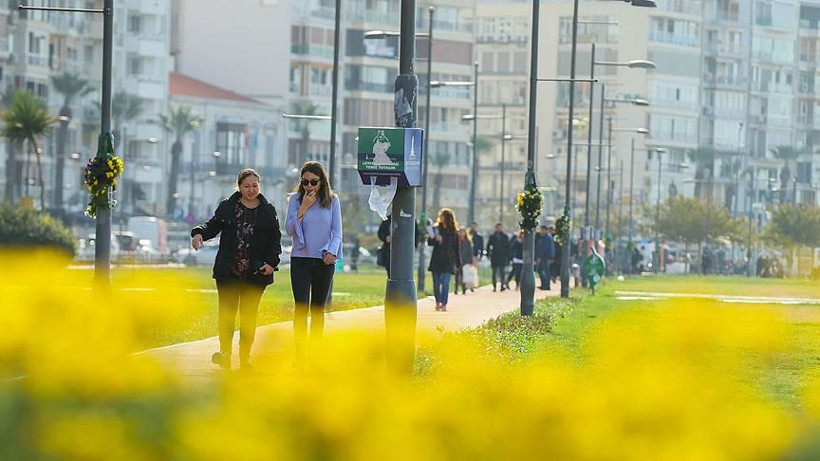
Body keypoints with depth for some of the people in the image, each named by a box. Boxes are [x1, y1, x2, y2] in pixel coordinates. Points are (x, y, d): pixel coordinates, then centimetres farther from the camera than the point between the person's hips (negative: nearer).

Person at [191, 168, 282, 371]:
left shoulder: (268, 210, 7)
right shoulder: (227, 206, 5)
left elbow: (275, 239, 7)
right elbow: (213, 225, 3)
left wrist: (272, 262, -4)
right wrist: (199, 233, -19)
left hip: (255, 272, 1)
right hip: (228, 271, -1)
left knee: (249, 314, 5)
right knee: (227, 311, -4)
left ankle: (245, 356, 11)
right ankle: (225, 352, 0)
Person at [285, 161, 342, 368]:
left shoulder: (332, 200, 4)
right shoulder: (296, 199, 2)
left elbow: (337, 232, 4)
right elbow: (290, 229, -4)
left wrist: (332, 251, -12)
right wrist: (304, 207, -12)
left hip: (324, 260, 1)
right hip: (301, 258, -1)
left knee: (318, 309, 7)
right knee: (301, 306, -11)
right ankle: (300, 355, -16)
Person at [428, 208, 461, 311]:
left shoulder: (454, 231, 5)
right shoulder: (436, 228, 6)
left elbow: (456, 248, 9)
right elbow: (429, 242, 3)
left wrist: (458, 262, 8)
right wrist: (435, 239, -19)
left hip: (448, 260, -1)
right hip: (436, 260, 1)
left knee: (445, 283, -10)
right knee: (436, 283, 5)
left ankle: (444, 304, -9)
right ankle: (438, 302, 20)